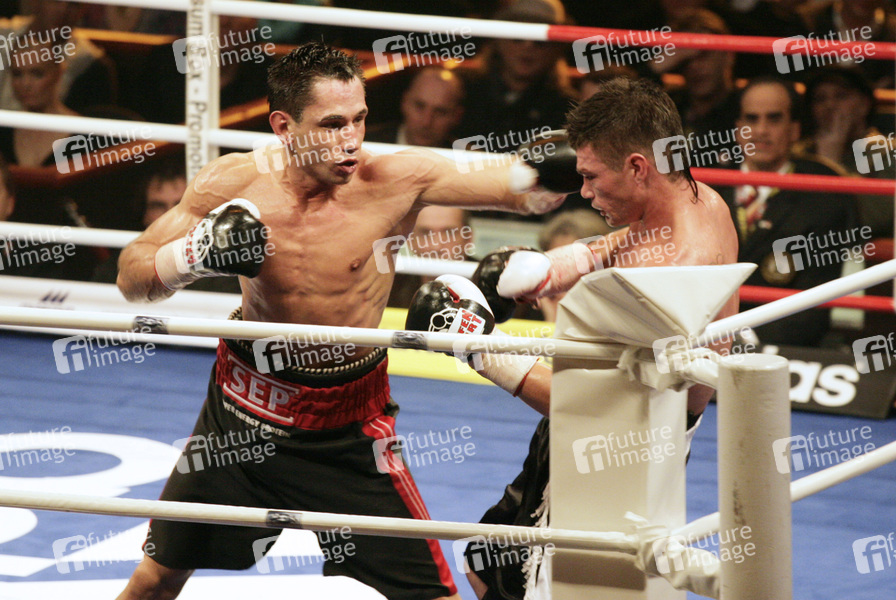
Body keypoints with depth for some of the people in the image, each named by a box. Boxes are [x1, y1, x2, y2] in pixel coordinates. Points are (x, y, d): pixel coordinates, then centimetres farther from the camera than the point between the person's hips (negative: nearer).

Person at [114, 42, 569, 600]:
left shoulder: (395, 180, -19)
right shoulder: (234, 183, -14)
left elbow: (520, 189, -26)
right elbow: (132, 276, -5)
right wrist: (193, 256, -26)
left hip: (348, 428, -2)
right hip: (243, 408, 2)